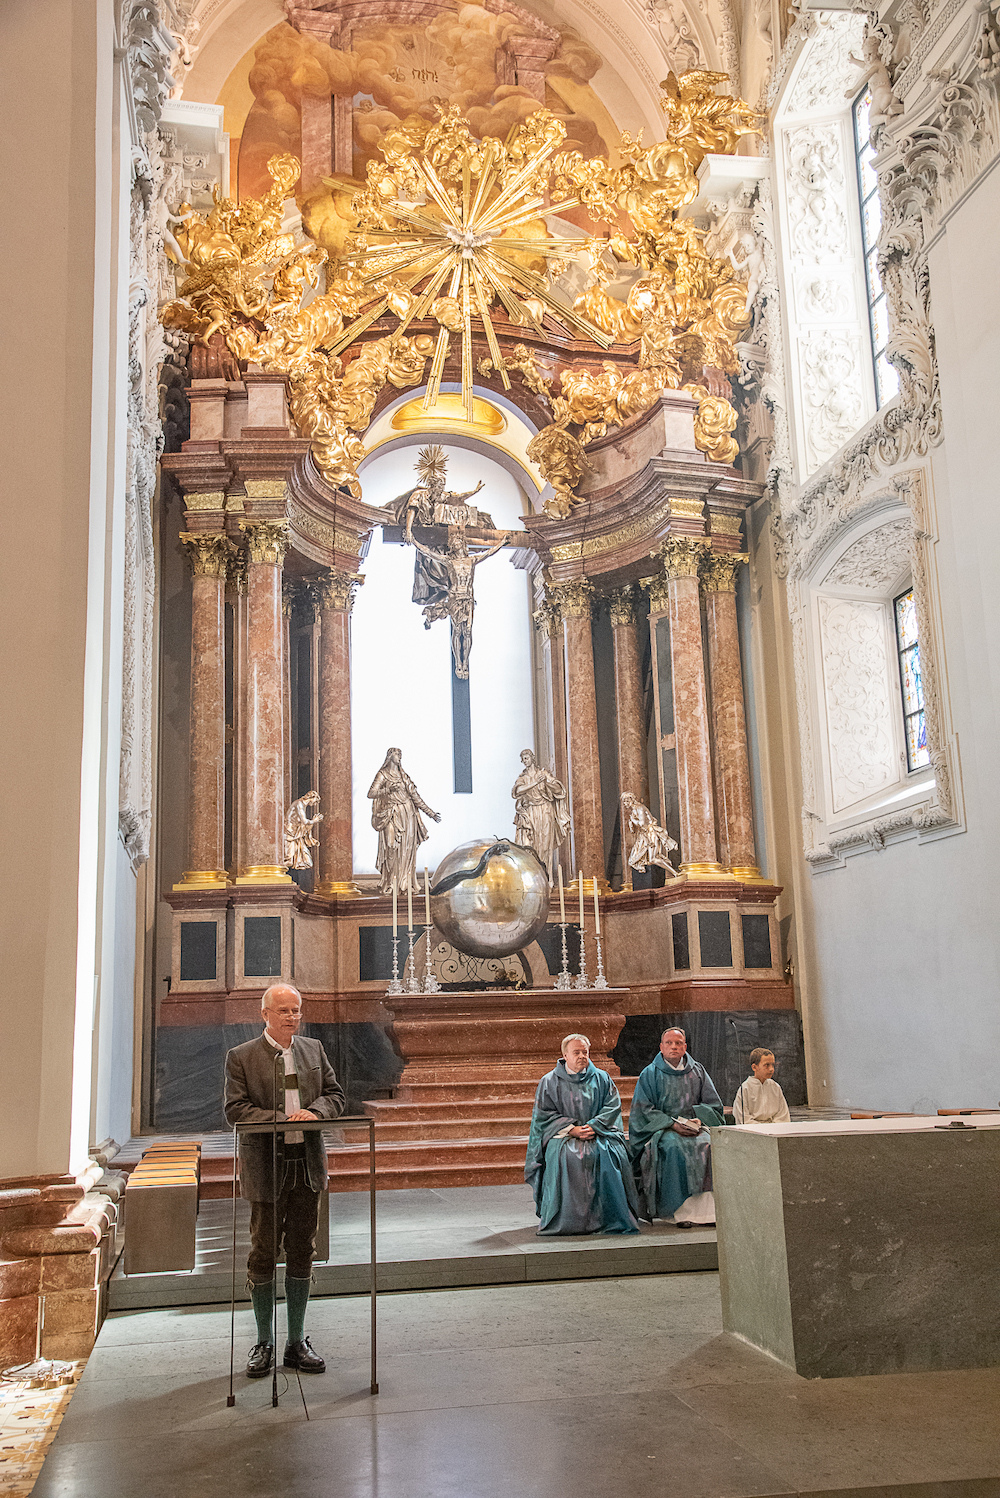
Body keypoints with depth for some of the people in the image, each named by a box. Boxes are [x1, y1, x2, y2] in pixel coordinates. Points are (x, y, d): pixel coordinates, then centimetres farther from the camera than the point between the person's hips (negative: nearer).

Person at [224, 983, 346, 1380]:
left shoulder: (314, 1050, 9)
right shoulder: (241, 1057, -3)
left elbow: (335, 1095, 9)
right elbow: (236, 1109, -10)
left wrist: (314, 1110, -13)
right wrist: (283, 1119, -21)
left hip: (308, 1164, 4)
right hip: (266, 1166, -4)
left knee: (302, 1254, 10)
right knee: (263, 1254, 5)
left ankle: (297, 1343, 22)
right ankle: (263, 1343, 20)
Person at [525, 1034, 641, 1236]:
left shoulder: (601, 1078, 14)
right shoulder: (549, 1082, 8)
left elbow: (612, 1106, 4)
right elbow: (544, 1114, 1)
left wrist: (593, 1127, -13)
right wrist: (572, 1129, -12)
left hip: (599, 1133, 1)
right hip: (562, 1134, -1)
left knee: (608, 1153, -30)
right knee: (565, 1155, -34)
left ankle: (608, 1217, -21)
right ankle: (563, 1218, -25)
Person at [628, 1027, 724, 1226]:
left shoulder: (697, 1071, 12)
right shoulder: (650, 1074, 4)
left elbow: (714, 1104, 12)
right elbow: (644, 1110, -2)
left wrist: (697, 1120, -9)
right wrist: (673, 1124, -14)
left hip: (695, 1126, 3)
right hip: (660, 1128, -3)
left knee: (710, 1145, -29)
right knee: (674, 1148, -35)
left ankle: (709, 1208, -24)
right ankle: (682, 1211, -33)